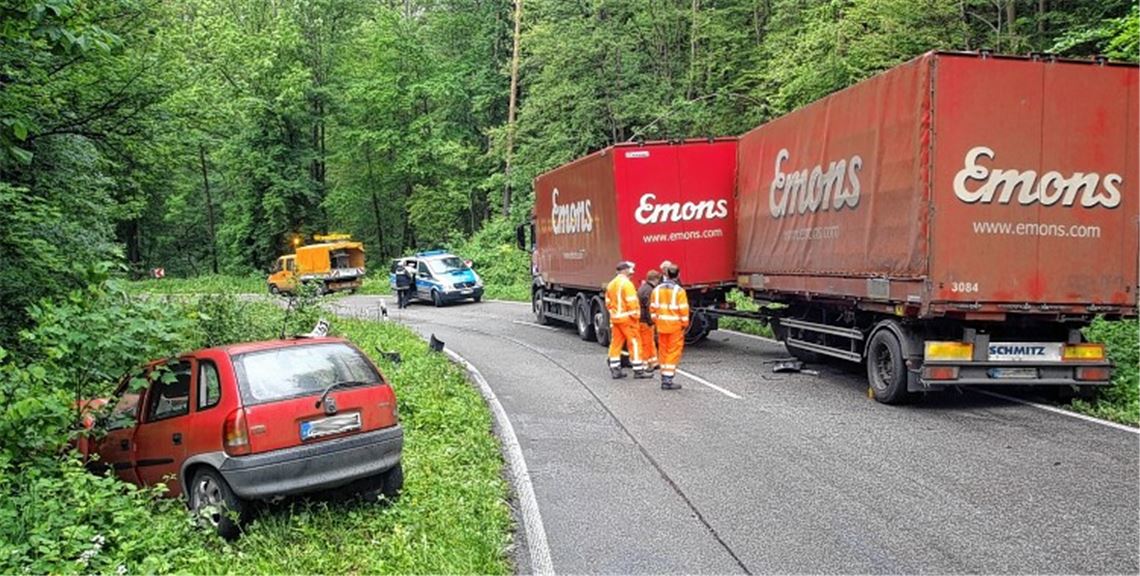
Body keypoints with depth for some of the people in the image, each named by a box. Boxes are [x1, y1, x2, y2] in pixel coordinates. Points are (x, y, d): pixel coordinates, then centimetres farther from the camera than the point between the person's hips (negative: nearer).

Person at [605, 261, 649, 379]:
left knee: (616, 343, 11)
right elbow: (632, 302, -19)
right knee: (634, 343, -2)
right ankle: (638, 370, 1)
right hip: (627, 318, -8)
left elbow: (608, 302, 15)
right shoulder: (626, 283, -14)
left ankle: (615, 370, 13)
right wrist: (636, 315, -10)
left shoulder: (611, 284, 12)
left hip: (615, 318, 8)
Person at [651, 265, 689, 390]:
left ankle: (664, 378, 20)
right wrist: (685, 324, -1)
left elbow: (653, 308, 7)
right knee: (673, 352, 0)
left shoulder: (657, 289, 4)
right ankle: (668, 380, -3)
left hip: (661, 325, 5)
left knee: (663, 351, 14)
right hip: (675, 326, -5)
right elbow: (683, 309, -13)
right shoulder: (679, 290, -12)